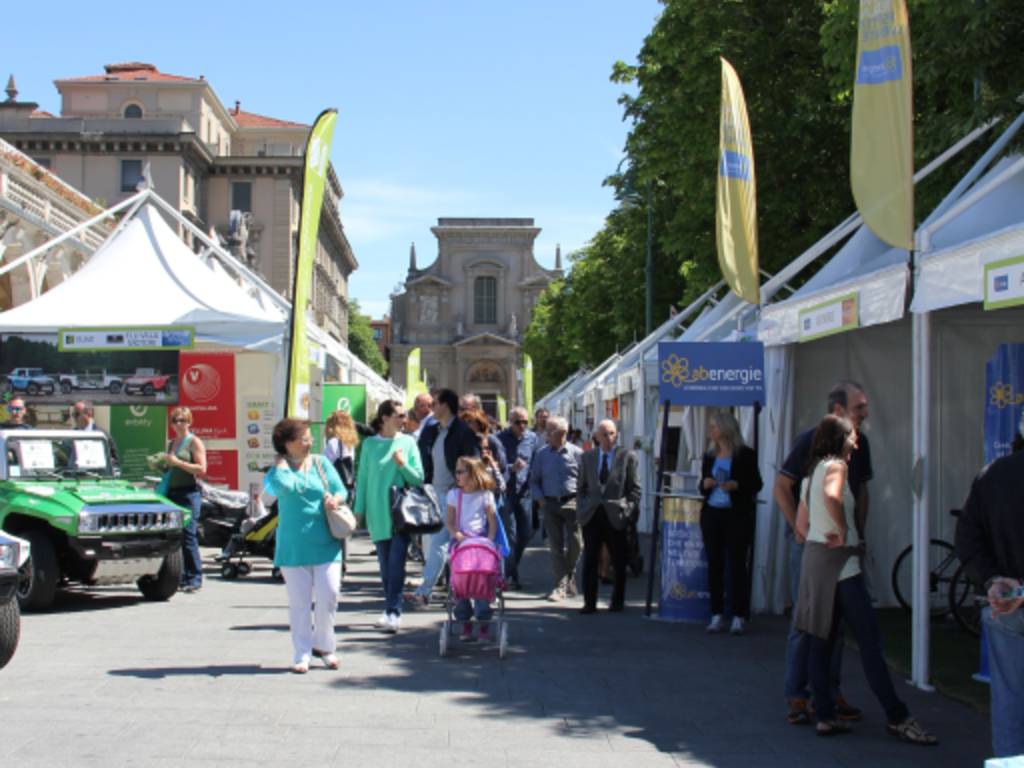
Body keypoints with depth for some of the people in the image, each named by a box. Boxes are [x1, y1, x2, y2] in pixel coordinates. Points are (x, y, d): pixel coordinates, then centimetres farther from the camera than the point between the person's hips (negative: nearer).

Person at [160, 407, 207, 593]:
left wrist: (177, 462, -16)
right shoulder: (171, 443, 20)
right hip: (172, 492, 7)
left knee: (187, 534, -12)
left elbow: (201, 469, -11)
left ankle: (194, 579, -10)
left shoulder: (194, 442, -1)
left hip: (189, 492, -7)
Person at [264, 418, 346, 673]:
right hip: (293, 546, -2)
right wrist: (282, 462, -8)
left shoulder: (321, 463, 8)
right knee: (299, 602, 3)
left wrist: (335, 499, -13)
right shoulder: (279, 469, 0)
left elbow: (341, 490, 8)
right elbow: (282, 486, -22)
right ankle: (302, 654, 11)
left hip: (326, 544, 2)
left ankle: (323, 645, 15)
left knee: (328, 595, -5)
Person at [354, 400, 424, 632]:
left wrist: (403, 465, -15)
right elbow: (363, 477, 6)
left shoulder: (408, 442, 2)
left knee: (396, 562, -11)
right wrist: (359, 509, 3)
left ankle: (394, 612, -11)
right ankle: (391, 610, 19)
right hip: (377, 512, 1)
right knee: (385, 564, 8)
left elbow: (419, 478, 3)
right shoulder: (370, 444, 3)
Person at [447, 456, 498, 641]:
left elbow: (493, 522, 2)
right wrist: (457, 535, -11)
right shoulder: (454, 495, 8)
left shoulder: (485, 495, 2)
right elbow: (450, 522, 7)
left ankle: (483, 625, -2)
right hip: (460, 542, 2)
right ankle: (465, 624, 5)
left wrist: (489, 541, -12)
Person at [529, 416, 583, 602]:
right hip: (550, 504, 2)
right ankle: (561, 586, 2)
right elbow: (534, 480, 15)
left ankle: (568, 579, 23)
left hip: (572, 503, -2)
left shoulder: (576, 453, 1)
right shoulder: (542, 454, 8)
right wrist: (539, 497, 0)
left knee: (575, 544, -1)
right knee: (556, 546, -1)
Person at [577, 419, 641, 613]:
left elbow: (634, 488, 1)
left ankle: (617, 601, 18)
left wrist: (629, 511, -7)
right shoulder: (587, 457, 10)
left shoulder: (627, 457, 1)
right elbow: (581, 487, 14)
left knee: (618, 562, 7)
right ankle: (589, 602, 4)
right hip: (591, 515, 2)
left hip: (615, 516, -2)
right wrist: (581, 509, 4)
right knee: (590, 561, 0)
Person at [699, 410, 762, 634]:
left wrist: (736, 485, -18)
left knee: (737, 563, -3)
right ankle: (717, 616, 9)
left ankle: (738, 617, 1)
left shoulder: (745, 455, -3)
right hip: (712, 513, 5)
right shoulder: (709, 457, 13)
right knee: (714, 564, 4)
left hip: (737, 515, -5)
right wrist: (705, 484, -4)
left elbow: (757, 483, -3)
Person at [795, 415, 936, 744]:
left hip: (814, 556, 10)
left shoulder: (814, 471, 16)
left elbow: (801, 523, 18)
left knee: (822, 642, 9)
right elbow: (832, 497, -32)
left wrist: (822, 541, 14)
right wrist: (843, 532, -20)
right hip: (839, 561, -9)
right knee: (870, 642, -7)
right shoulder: (835, 465, -10)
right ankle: (898, 718, -4)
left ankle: (825, 717, 10)